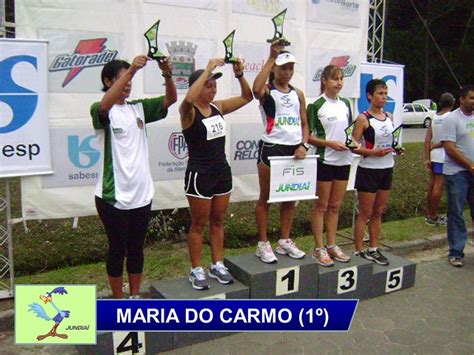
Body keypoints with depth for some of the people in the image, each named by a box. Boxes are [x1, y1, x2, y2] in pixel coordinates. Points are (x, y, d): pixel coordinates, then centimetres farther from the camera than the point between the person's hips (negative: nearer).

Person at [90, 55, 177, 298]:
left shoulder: (139, 107, 8)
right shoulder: (102, 111, -7)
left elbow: (170, 99, -1)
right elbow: (104, 106, -31)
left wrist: (167, 74, -20)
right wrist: (131, 70, -37)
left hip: (142, 193, 5)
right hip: (113, 195, -5)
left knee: (136, 248, 16)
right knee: (117, 248, 9)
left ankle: (135, 296, 32)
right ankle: (119, 299, 26)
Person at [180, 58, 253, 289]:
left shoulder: (218, 107, 7)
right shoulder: (188, 111, -12)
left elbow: (247, 97, 11)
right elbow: (188, 98, -36)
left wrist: (239, 75, -5)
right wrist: (208, 69, -31)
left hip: (222, 171, 7)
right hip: (199, 174, -6)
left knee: (218, 221, 15)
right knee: (199, 224, 5)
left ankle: (217, 265, 28)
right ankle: (196, 270, 19)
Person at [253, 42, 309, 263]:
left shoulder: (298, 94, 13)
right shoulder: (267, 91, -3)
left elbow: (304, 123, 14)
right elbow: (256, 89, -28)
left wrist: (303, 145, -4)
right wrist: (272, 57, -24)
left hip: (294, 149, 6)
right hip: (271, 148, -5)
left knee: (290, 198, 12)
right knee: (265, 197, 2)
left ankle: (284, 241, 25)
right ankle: (263, 244, 12)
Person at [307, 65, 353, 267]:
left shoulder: (345, 104, 10)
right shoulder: (316, 105, -7)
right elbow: (308, 136, -10)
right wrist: (330, 143, -20)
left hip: (343, 160, 6)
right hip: (325, 160, -5)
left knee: (335, 206, 12)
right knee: (321, 206, 2)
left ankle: (331, 245, 22)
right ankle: (319, 248, 11)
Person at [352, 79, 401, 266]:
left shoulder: (389, 117, 9)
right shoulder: (363, 119, -11)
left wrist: (396, 148, 1)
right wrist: (374, 152, -26)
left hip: (387, 169, 7)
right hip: (368, 170, -6)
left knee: (378, 212, 14)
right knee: (365, 213, 1)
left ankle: (373, 249, 25)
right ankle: (359, 252, 12)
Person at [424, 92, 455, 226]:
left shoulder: (434, 117, 7)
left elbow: (427, 139, 3)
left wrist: (427, 158, 3)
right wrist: (435, 146, -2)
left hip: (433, 156, 7)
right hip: (443, 156, -7)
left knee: (432, 184, 14)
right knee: (438, 186, -2)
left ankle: (429, 214, 24)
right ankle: (433, 217, 4)